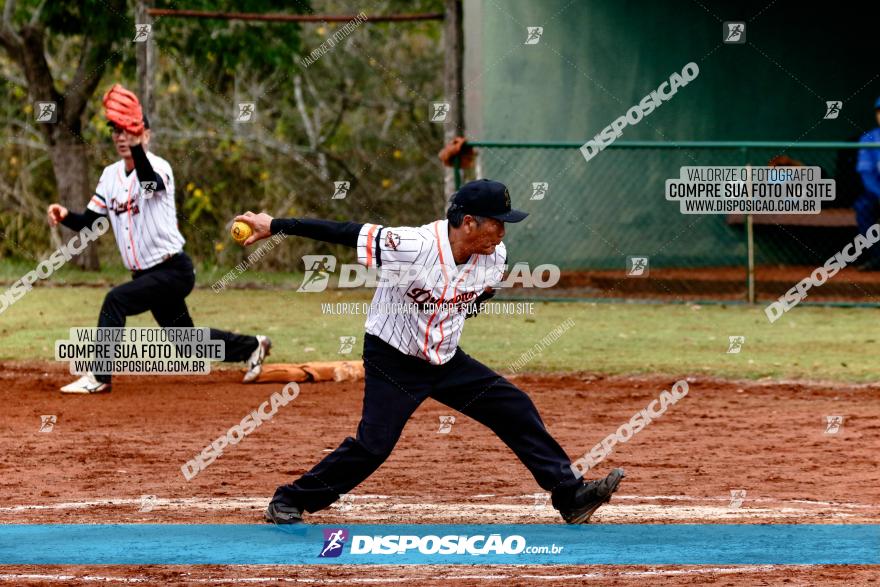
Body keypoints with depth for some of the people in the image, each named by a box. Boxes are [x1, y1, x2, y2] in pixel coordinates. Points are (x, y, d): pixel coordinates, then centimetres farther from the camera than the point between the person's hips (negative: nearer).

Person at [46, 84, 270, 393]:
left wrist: (136, 146, -58)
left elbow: (149, 180, -42)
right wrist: (65, 216, -15)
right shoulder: (111, 175, 7)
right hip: (146, 275, 8)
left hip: (173, 271, -8)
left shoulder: (159, 167, -16)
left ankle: (99, 376, -21)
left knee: (116, 299, -25)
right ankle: (252, 346, 36)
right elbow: (90, 222, 5)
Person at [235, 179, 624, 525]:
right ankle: (288, 502, 0)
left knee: (517, 411, 0)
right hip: (393, 361, -6)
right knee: (374, 443, -15)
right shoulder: (411, 247, -29)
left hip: (446, 361, 6)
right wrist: (276, 226, -26)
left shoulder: (494, 258, -9)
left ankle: (571, 497, 7)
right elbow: (347, 234, -26)